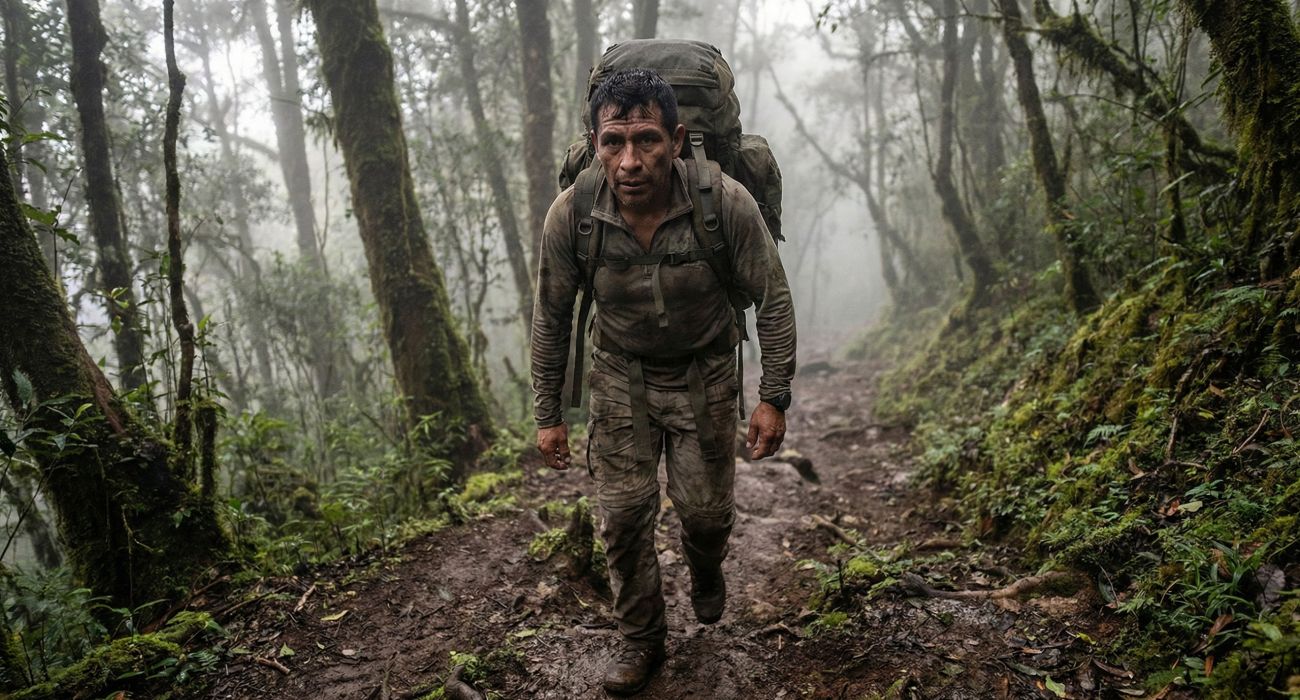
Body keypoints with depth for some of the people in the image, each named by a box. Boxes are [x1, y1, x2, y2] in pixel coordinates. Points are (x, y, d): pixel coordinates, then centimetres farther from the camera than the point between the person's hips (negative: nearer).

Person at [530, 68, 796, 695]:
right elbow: (551, 319, -7)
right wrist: (548, 416, -2)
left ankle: (706, 569, 41)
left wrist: (774, 398, -12)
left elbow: (772, 301, -13)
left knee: (705, 507, 3)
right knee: (623, 510, -1)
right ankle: (640, 638, 22)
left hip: (704, 371, -1)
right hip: (621, 373, 1)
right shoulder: (570, 215, -22)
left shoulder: (727, 203, -27)